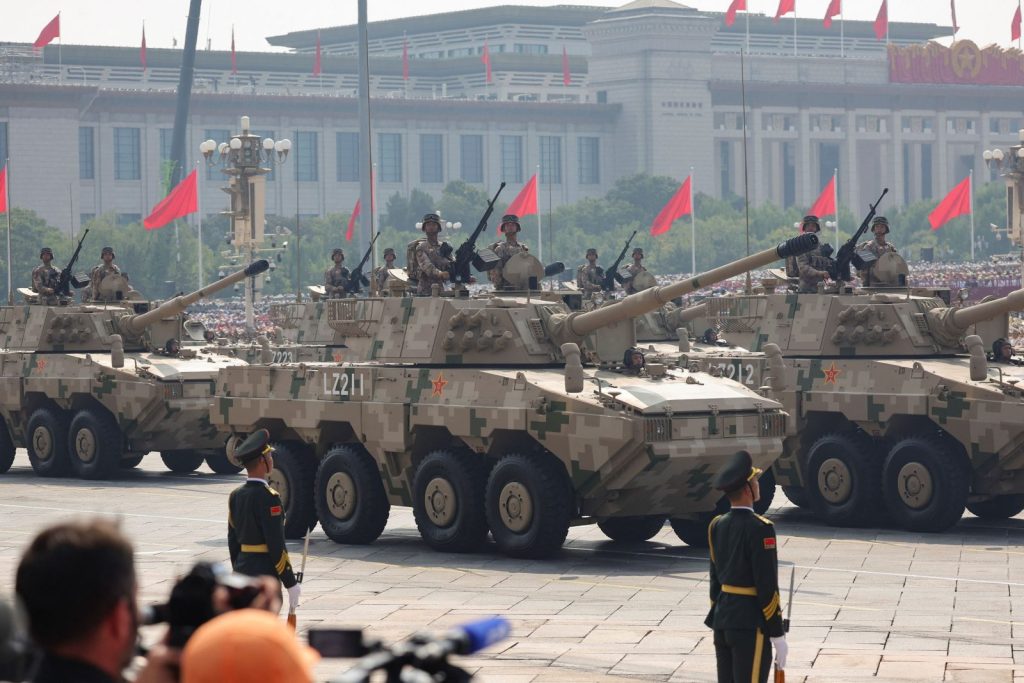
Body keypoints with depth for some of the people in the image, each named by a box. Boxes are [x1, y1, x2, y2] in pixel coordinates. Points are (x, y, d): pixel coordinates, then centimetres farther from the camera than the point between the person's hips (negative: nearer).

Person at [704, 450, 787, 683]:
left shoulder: (717, 526, 7)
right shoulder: (759, 528, -16)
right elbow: (767, 585, -17)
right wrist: (777, 634, -12)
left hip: (722, 620, 8)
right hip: (750, 624, -8)